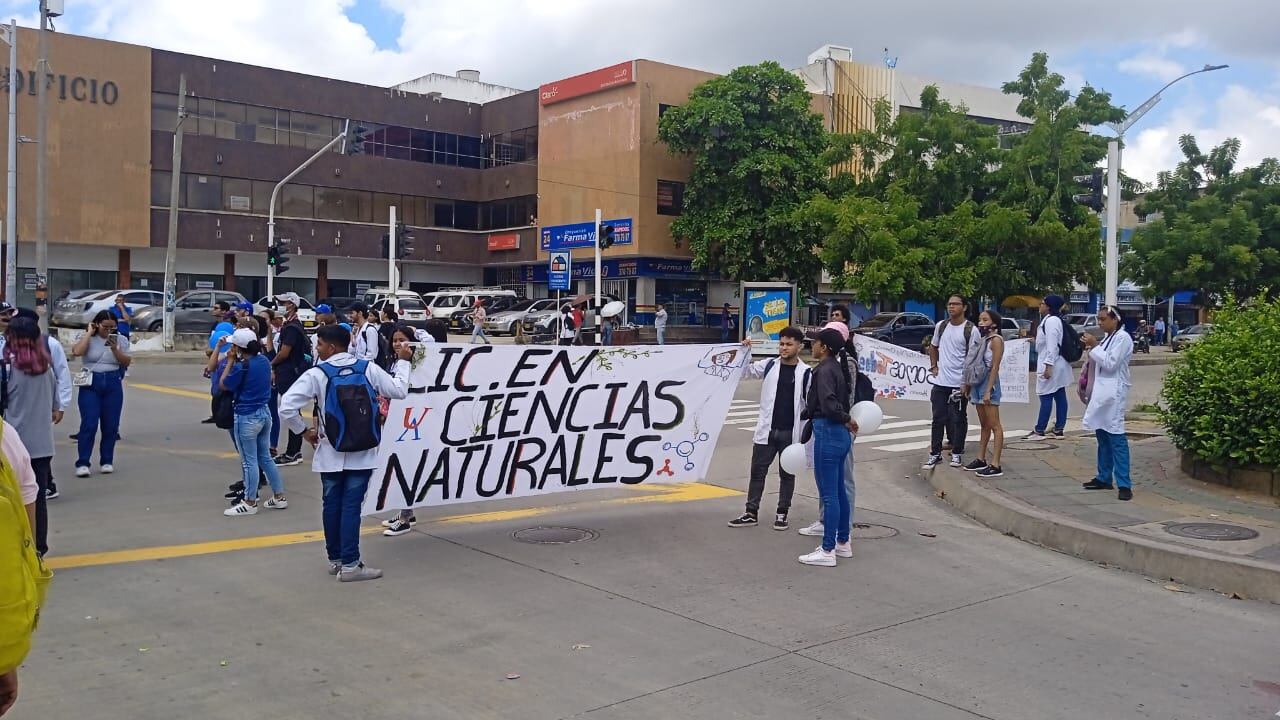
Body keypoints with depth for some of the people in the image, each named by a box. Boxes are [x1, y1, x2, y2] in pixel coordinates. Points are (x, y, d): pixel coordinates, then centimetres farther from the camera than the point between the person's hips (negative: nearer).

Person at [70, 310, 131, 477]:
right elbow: (76, 352, -18)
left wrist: (114, 349, -14)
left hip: (113, 384, 2)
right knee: (89, 424, -9)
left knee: (111, 425, 4)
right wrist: (89, 332, -10)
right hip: (90, 384, -2)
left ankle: (107, 461, 15)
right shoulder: (88, 339, 1)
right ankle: (82, 463, -6)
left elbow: (126, 362, 1)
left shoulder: (120, 340, 7)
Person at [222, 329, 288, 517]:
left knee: (249, 461, 2)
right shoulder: (264, 360, 3)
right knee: (265, 457, 17)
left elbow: (223, 385, -8)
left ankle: (250, 503, 10)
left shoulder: (242, 366, -19)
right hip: (264, 412, 8)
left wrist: (230, 361, -4)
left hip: (247, 417, -8)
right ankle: (279, 497, 22)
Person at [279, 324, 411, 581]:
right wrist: (403, 362, 16)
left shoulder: (316, 374, -8)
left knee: (332, 505, 12)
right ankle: (349, 564, -2)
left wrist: (304, 431, 2)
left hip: (331, 453, 0)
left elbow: (286, 408, -15)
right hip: (362, 452, 0)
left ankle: (335, 559, 22)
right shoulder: (368, 368, -4)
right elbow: (399, 391, 3)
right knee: (351, 506, -1)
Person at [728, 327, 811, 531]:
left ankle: (782, 514, 20)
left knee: (787, 473, 9)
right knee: (757, 471, 6)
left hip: (790, 433, -2)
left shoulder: (806, 373, -4)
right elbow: (744, 371, 10)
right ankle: (751, 512, 15)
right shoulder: (769, 365, 2)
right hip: (767, 430, 2)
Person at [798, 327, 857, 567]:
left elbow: (829, 404, -27)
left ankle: (827, 551, 1)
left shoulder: (825, 370, -16)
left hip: (828, 433, -10)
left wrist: (846, 420, -12)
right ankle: (843, 543, 29)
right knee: (839, 491, 18)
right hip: (840, 434, 10)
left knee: (828, 494, -4)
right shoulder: (838, 367, 12)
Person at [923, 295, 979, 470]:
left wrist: (968, 383, -12)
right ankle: (935, 454, 15)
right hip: (940, 382, 4)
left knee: (958, 419, 7)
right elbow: (933, 346, 23)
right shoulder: (940, 326, 6)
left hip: (960, 383, -4)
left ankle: (957, 453, 18)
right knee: (938, 419, 7)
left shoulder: (971, 330, -8)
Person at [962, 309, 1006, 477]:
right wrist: (968, 385, 12)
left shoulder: (996, 340, -9)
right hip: (978, 383, 8)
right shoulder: (983, 339, 14)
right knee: (984, 425, 15)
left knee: (994, 425, -7)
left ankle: (995, 465, -8)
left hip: (989, 383, -8)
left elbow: (995, 367, -15)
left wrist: (988, 390, -20)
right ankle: (981, 459, 21)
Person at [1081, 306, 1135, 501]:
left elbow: (1110, 364, -16)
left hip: (1114, 393, -9)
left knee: (1116, 438, -11)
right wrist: (1091, 348, 6)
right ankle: (1104, 478, 20)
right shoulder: (1107, 337, 16)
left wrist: (1094, 346, -12)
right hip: (1101, 391, 9)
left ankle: (1124, 484, -11)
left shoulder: (1122, 337, -9)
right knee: (1102, 436, 12)